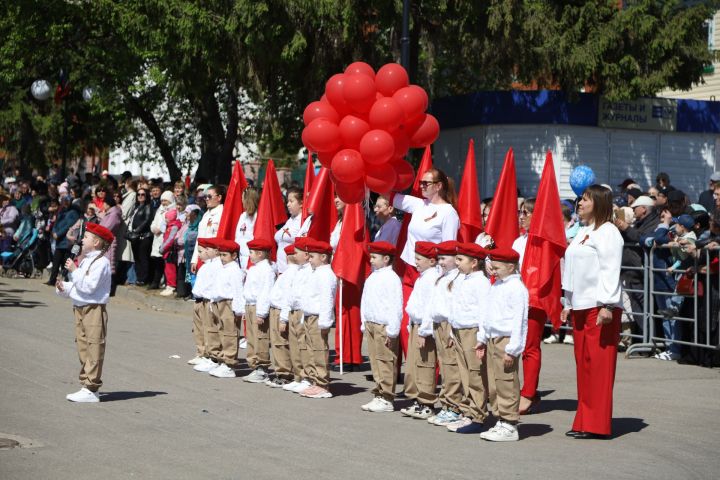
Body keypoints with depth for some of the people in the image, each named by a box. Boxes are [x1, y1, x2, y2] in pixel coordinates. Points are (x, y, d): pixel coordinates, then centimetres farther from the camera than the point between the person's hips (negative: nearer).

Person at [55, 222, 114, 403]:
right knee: (83, 347, 12)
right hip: (80, 309, 10)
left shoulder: (101, 262, -12)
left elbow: (88, 286, -22)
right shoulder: (86, 261, 18)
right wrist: (63, 288, 5)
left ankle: (91, 389, -8)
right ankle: (86, 386, 18)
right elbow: (77, 286, 23)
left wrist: (74, 270, -18)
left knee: (94, 349, -7)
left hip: (94, 310, -10)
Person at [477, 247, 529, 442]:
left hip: (506, 340, -9)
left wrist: (512, 349, -18)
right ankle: (500, 421, 20)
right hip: (492, 341, 9)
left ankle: (509, 425, -3)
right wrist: (482, 339, 20)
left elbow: (519, 320, -16)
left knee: (507, 385, -7)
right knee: (493, 385, 12)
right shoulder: (495, 286, 16)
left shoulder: (516, 288, -12)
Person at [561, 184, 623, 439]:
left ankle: (596, 424, -3)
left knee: (598, 365, -6)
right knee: (583, 364, 9)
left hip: (600, 307, -9)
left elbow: (610, 271, -15)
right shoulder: (583, 232, 20)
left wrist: (606, 306, -21)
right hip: (581, 308, 9)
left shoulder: (607, 232, -8)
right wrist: (568, 305, 21)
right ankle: (584, 422, 13)